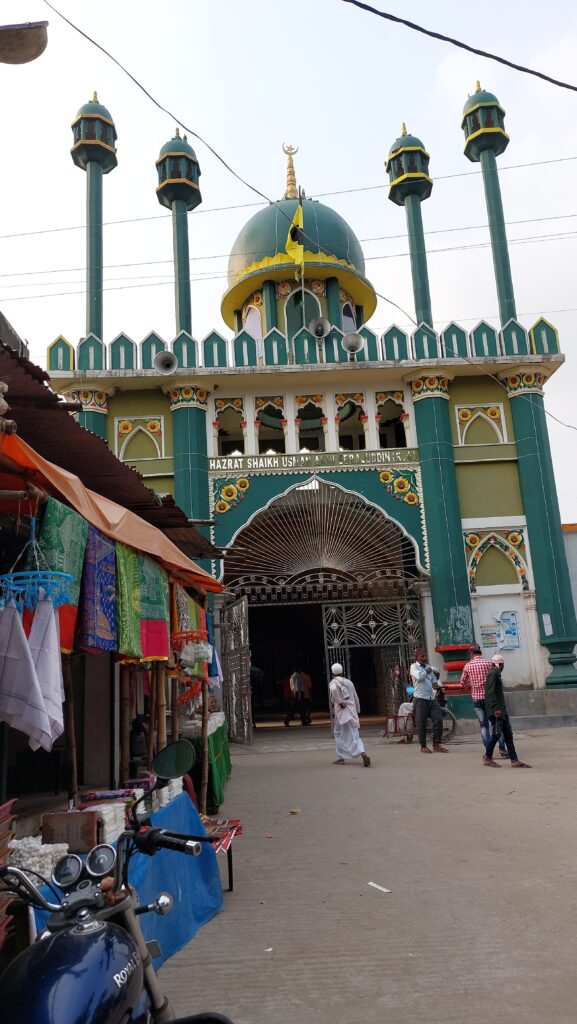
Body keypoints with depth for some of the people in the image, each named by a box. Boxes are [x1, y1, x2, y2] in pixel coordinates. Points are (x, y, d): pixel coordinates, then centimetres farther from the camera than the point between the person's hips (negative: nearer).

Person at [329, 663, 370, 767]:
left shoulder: (333, 682, -6)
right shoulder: (349, 682, 12)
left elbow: (333, 690, -31)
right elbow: (356, 698, 16)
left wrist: (340, 702, -20)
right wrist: (357, 711, 24)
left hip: (341, 712, -5)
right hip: (352, 711, 5)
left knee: (339, 735, 11)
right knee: (355, 735, 7)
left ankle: (341, 758, 16)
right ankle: (363, 753, -14)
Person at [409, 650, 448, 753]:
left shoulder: (428, 666, 19)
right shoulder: (414, 666, -1)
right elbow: (419, 677, -20)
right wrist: (427, 671, -4)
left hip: (432, 698, 6)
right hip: (420, 699, -6)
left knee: (438, 720, -1)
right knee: (421, 723, -1)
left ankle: (436, 745, 9)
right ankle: (423, 746, 10)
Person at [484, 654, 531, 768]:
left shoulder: (496, 674, 18)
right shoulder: (493, 674, -12)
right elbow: (491, 692, -20)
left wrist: (502, 708, 21)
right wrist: (496, 709, -24)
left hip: (502, 709, 10)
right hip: (496, 710, -10)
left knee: (508, 734, 6)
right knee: (496, 733, -4)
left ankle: (514, 760, 6)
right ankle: (487, 758, 9)